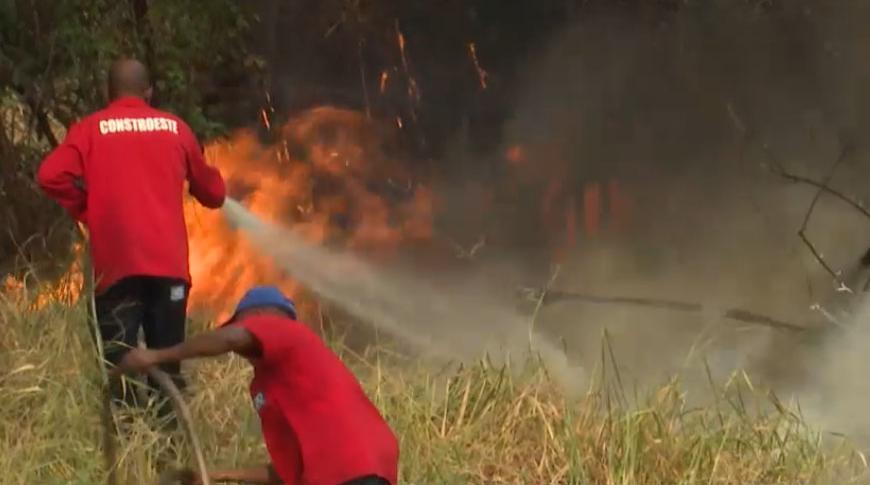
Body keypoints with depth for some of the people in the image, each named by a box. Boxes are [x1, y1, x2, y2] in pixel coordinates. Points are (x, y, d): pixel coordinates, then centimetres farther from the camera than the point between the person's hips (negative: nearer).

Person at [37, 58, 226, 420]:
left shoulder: (90, 130, 5)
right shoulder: (174, 128, 10)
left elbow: (51, 176, -9)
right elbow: (211, 190, 18)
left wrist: (84, 211, 6)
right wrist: (214, 191, 41)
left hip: (116, 264, -2)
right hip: (167, 262, 2)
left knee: (120, 365, -4)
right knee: (166, 367, 7)